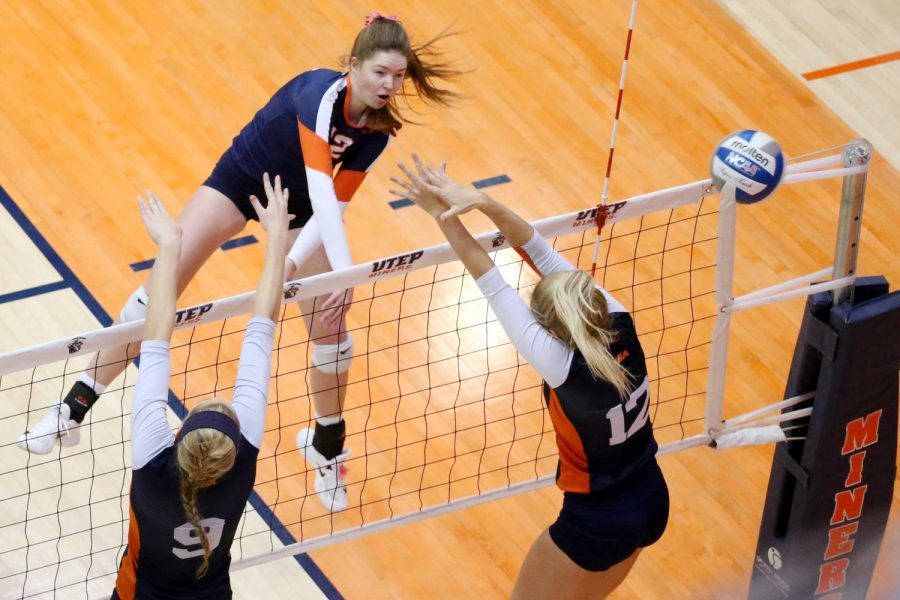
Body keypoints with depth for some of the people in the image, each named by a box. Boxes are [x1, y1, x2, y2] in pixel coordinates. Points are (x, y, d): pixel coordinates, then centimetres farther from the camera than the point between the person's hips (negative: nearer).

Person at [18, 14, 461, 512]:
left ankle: (326, 446, 24)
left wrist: (296, 261, -29)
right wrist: (343, 269, -53)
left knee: (331, 332, -1)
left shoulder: (378, 129, -16)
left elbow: (334, 204, -14)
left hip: (298, 208, 5)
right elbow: (319, 187, -44)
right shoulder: (321, 94, -34)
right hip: (240, 178, -4)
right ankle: (75, 409, -3)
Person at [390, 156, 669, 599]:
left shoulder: (566, 370, -30)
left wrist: (445, 217, -25)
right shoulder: (620, 326, -14)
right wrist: (484, 203, -25)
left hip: (596, 525, -7)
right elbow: (543, 255, -16)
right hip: (653, 503, 7)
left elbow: (494, 287, -27)